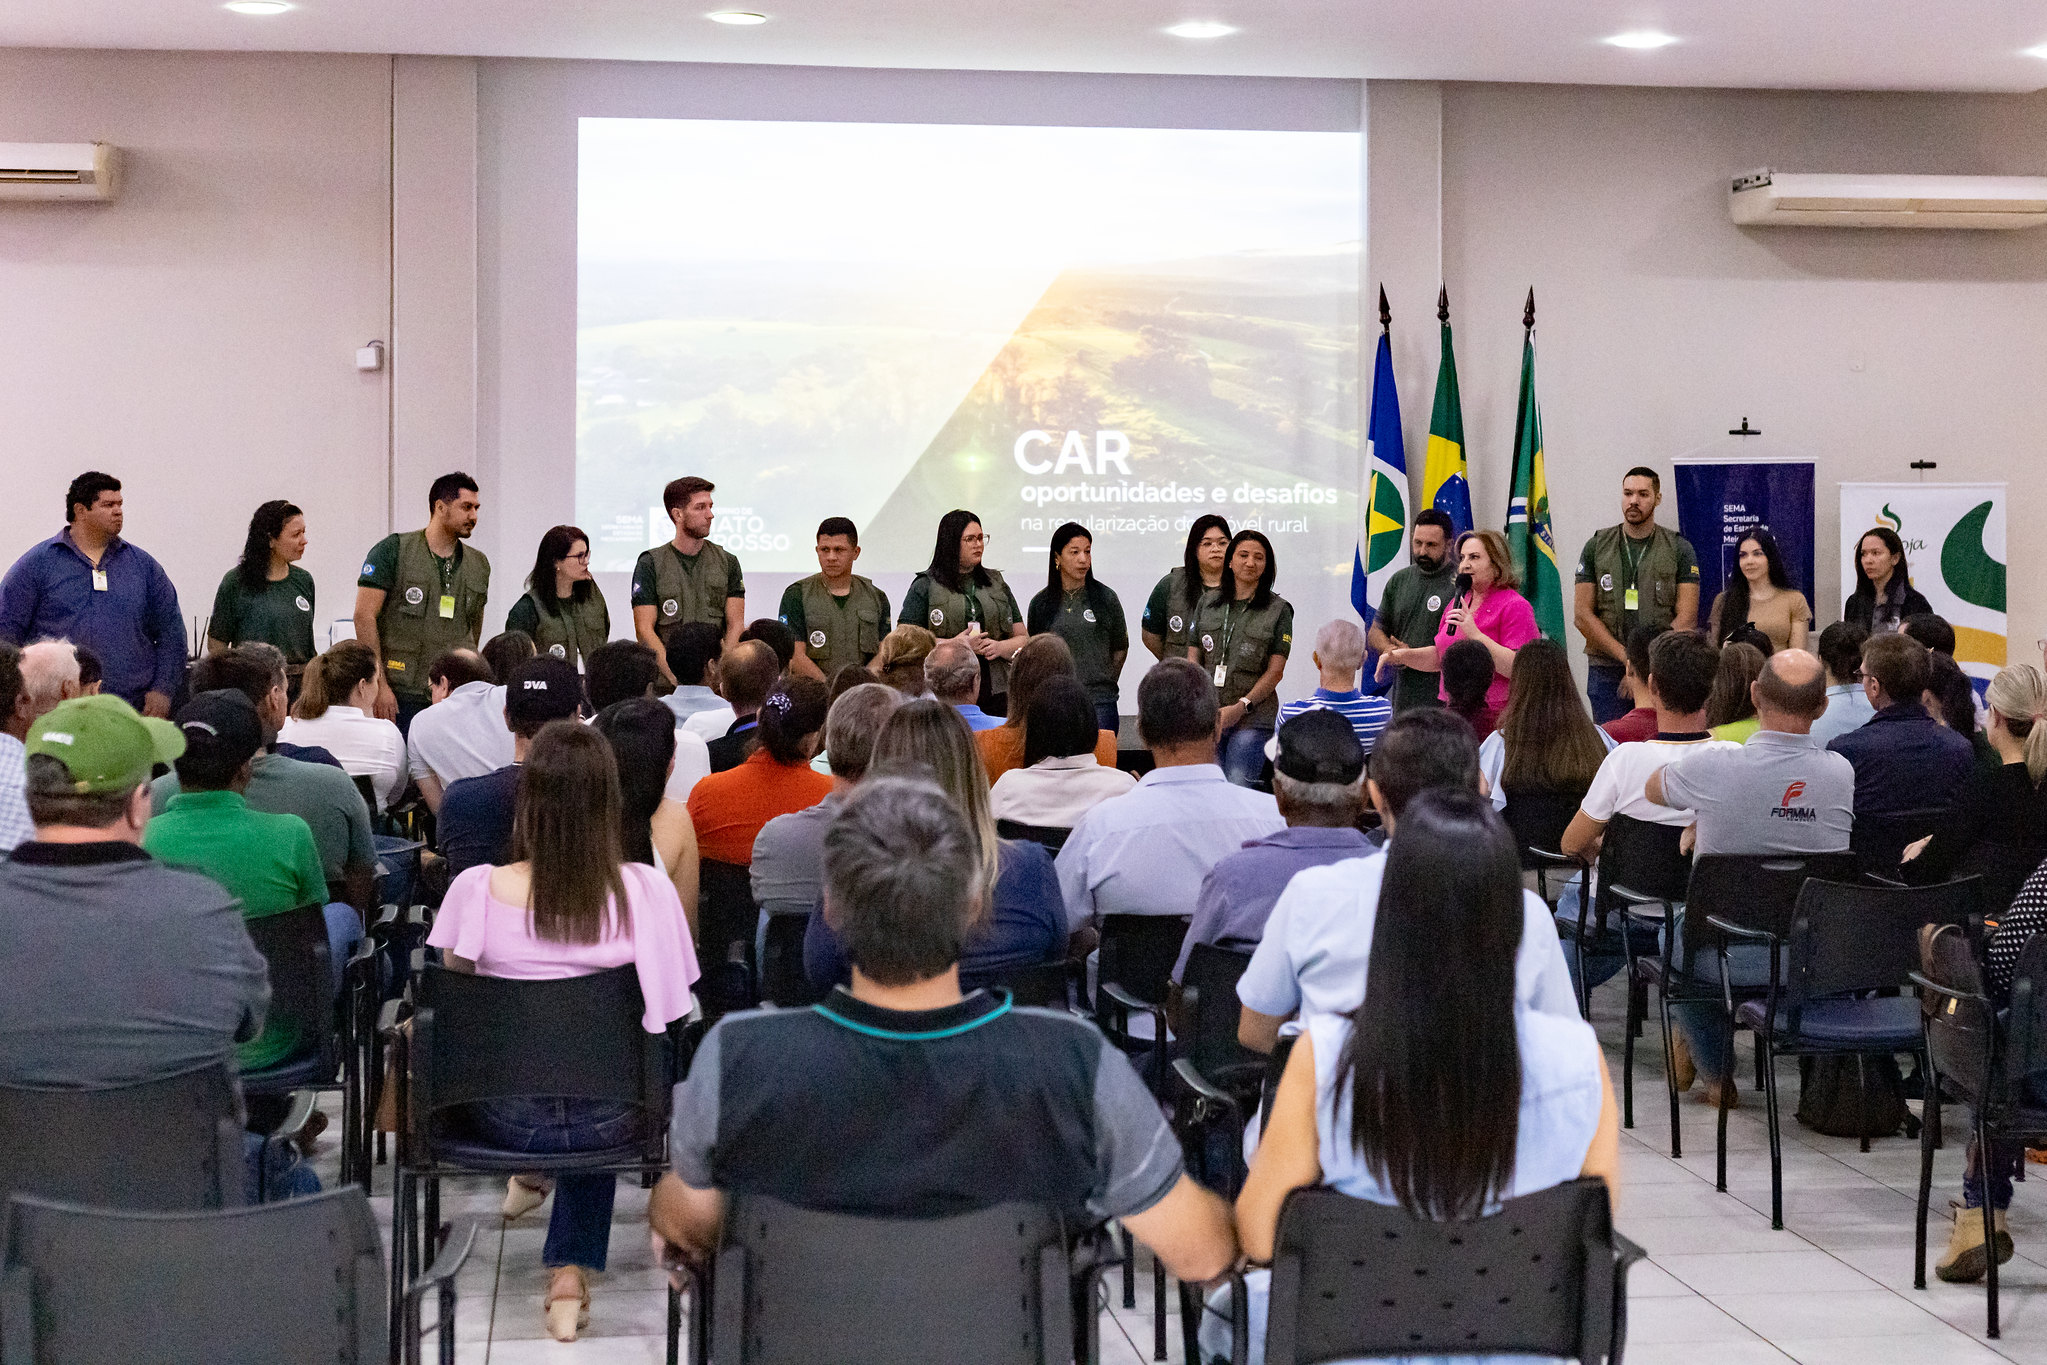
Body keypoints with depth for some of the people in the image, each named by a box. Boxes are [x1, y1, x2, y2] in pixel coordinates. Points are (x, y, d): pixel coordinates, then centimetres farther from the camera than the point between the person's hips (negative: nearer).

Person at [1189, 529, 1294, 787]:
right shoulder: (1208, 603, 13)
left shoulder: (1279, 609, 4)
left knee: (1239, 785, -11)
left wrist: (1240, 707, -11)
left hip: (1252, 717, -3)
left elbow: (1275, 671, -2)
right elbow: (1193, 659, 11)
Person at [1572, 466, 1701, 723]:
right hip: (1606, 670, 1)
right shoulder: (1597, 547, 9)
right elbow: (1582, 615, 2)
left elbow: (1686, 618, -1)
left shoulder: (1679, 549, 6)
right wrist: (1625, 655, -10)